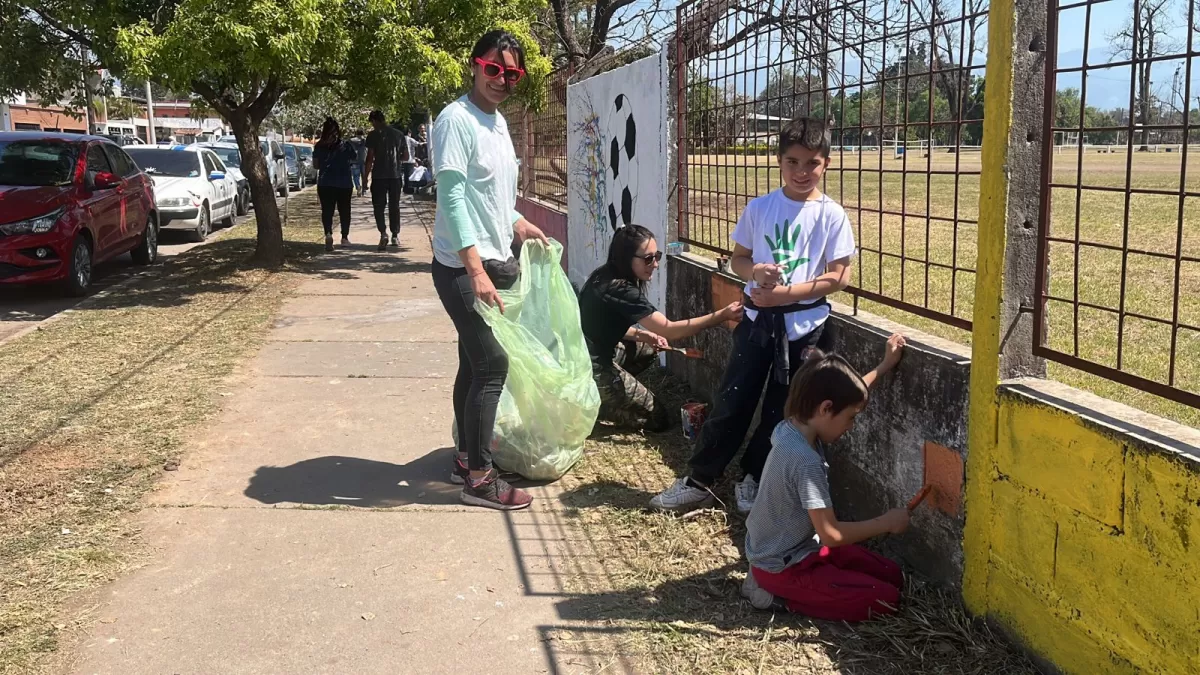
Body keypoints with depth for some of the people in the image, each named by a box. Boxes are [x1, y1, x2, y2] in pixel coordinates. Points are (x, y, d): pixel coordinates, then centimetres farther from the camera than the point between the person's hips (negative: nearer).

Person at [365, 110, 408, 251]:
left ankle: (383, 232, -17)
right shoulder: (398, 134, 7)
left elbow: (370, 158, -9)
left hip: (379, 176, -3)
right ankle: (395, 236, 15)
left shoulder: (373, 135, -5)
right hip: (395, 175, 3)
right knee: (394, 206, 13)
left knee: (379, 206, 2)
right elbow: (406, 157, 10)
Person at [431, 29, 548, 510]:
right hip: (463, 268, -9)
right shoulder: (456, 119, -15)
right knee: (491, 365, -9)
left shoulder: (498, 121, 14)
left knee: (475, 363, 14)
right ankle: (479, 478, -1)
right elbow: (452, 197, -22)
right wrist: (475, 270, -28)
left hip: (493, 262, 9)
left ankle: (467, 458, 25)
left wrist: (517, 223, 18)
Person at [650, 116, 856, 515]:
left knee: (779, 410, 10)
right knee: (731, 402, 4)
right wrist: (756, 272, -14)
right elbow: (739, 258, 9)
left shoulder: (831, 216, -6)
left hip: (803, 323, -1)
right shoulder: (759, 208, 1)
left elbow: (838, 277, -8)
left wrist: (785, 292, -16)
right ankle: (699, 481, 15)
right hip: (758, 317, 1)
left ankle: (752, 480, 28)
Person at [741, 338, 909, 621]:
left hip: (796, 547, 10)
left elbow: (843, 394, 17)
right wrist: (887, 522, -13)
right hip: (784, 566, -9)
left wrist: (884, 367, 18)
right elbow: (831, 534, -26)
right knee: (886, 599, -10)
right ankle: (781, 591, -5)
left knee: (893, 576, 11)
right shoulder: (805, 461, -30)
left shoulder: (792, 427, -4)